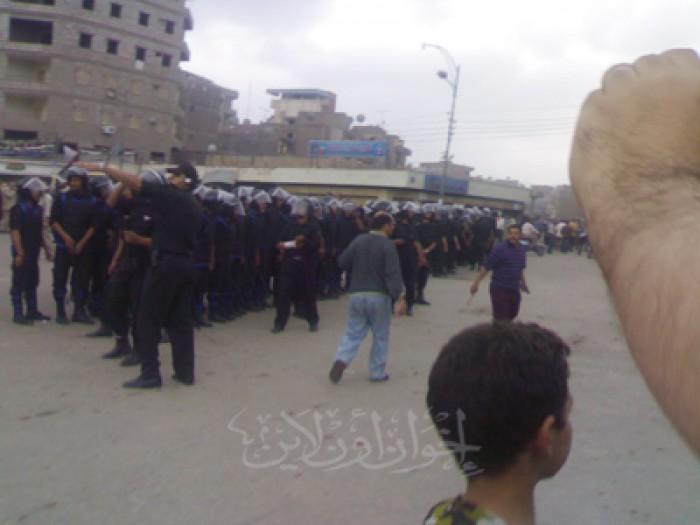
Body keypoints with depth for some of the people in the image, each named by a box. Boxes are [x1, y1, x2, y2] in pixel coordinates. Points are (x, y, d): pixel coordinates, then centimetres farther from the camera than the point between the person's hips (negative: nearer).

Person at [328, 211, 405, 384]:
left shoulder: (358, 241, 3)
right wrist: (400, 297, -24)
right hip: (379, 296, -4)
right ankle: (377, 373, 15)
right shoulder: (388, 245, -11)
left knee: (352, 333, 10)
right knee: (380, 336, 10)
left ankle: (340, 360, -12)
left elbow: (342, 262, 7)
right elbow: (393, 274, -20)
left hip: (357, 294, 4)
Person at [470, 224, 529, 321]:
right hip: (500, 290, -7)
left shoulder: (521, 250, 6)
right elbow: (486, 267, -13)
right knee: (501, 319, -7)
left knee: (512, 315, 17)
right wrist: (475, 283, -15)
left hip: (514, 290, 7)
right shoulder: (500, 249, -14)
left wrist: (523, 283, 25)